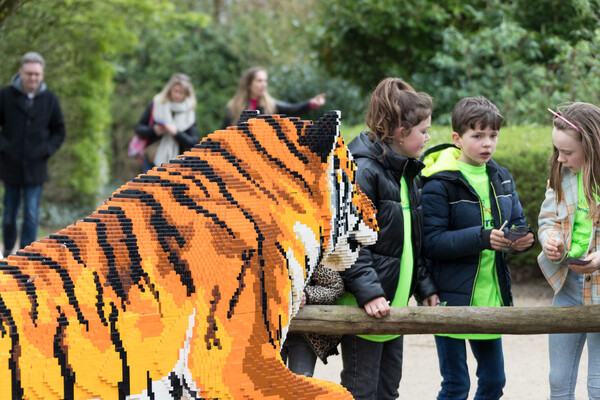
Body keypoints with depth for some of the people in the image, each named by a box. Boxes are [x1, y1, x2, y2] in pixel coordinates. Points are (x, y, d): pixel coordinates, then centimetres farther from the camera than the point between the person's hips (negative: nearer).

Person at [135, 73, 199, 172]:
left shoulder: (189, 112, 4)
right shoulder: (156, 104, 3)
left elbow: (193, 142, -1)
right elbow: (139, 128, 5)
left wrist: (176, 133, -17)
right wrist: (153, 130, -14)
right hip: (152, 161, 0)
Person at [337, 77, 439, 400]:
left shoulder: (404, 172, 14)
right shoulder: (362, 170, -16)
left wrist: (424, 286, 17)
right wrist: (368, 292, -27)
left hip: (393, 301, 9)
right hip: (364, 307, -9)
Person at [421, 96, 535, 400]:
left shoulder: (501, 179, 9)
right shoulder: (439, 184, -12)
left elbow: (517, 223, 14)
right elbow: (431, 241, -18)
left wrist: (523, 239, -10)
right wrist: (482, 238, -29)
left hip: (491, 295, 6)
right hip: (452, 298, -6)